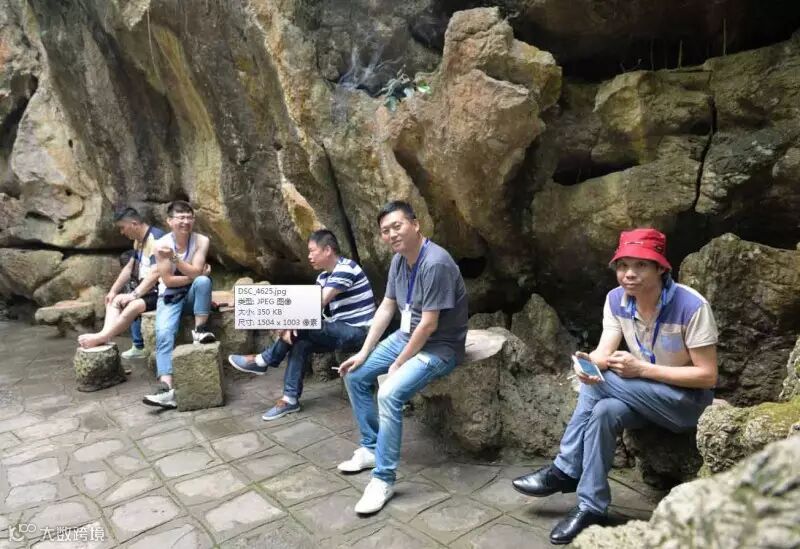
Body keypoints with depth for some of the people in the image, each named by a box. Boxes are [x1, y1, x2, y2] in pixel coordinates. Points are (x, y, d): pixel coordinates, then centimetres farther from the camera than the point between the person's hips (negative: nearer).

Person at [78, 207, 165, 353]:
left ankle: (101, 338, -26)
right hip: (146, 288, 10)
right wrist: (113, 291, 9)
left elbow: (155, 273, -26)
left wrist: (134, 294, -25)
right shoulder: (138, 240, 13)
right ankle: (104, 340, -13)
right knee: (113, 300, 3)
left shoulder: (155, 238, -18)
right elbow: (129, 268, 17)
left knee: (133, 305, -31)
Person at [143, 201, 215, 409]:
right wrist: (193, 275, -17)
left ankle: (200, 329, -21)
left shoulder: (201, 241, -12)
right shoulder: (161, 244, -13)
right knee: (163, 333, -24)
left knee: (203, 281, -35)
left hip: (193, 293, 0)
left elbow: (195, 273, -22)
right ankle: (167, 388, -31)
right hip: (170, 295, 0)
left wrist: (174, 257, -34)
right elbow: (168, 280, -13)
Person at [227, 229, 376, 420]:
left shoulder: (345, 269, -18)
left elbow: (318, 305, -24)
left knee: (302, 326, -19)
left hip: (357, 333, -8)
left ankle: (262, 361, -2)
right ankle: (290, 399, -8)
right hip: (343, 331, 8)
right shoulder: (324, 276, 12)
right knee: (301, 342, -10)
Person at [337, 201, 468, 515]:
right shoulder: (399, 259, 1)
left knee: (390, 394, -28)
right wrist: (363, 353, 2)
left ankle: (384, 478, -11)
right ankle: (371, 447, 19)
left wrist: (398, 365, -15)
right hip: (407, 337, 9)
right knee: (354, 375, 7)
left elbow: (429, 325, -25)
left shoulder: (435, 263, -27)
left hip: (439, 347, -9)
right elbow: (386, 308, 7)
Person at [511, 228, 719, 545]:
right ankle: (591, 507, -18)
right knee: (603, 411, -29)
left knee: (600, 383, -28)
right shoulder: (616, 300, -7)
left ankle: (565, 471, -15)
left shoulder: (691, 306, -24)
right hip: (642, 397, 5)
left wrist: (641, 369, -28)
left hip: (688, 401, -5)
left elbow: (708, 376, -21)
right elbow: (603, 353, -14)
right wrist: (588, 363, -39)